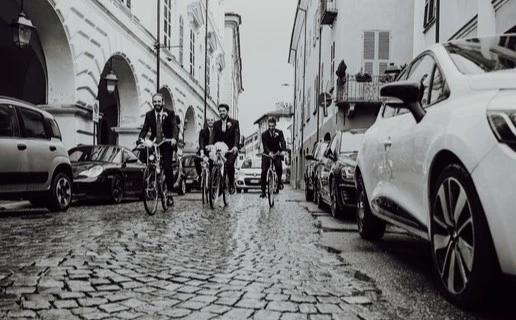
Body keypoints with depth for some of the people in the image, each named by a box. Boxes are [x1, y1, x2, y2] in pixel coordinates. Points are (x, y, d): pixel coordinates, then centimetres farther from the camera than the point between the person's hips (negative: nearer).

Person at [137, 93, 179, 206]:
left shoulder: (170, 114, -3)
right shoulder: (149, 115, 5)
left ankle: (169, 193, 1)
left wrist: (174, 138, -33)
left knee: (167, 168, -8)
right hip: (154, 144, 3)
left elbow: (175, 127, -14)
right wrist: (141, 138, -21)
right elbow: (145, 129, -1)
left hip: (167, 144, -3)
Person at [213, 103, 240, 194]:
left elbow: (237, 135, -9)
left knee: (230, 164, -26)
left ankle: (232, 184, -6)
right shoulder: (216, 124, 12)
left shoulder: (234, 122, 2)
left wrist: (235, 146, -27)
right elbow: (214, 136, 4)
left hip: (231, 149, -3)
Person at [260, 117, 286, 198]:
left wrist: (283, 150, -36)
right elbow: (265, 145, -13)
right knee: (264, 171, -9)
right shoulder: (264, 134, -2)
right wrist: (269, 152, -34)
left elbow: (282, 142, -15)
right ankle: (263, 191, -1)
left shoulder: (279, 133, -1)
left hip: (276, 154, 0)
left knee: (278, 166, -30)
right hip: (267, 154, 0)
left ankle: (279, 181, -3)